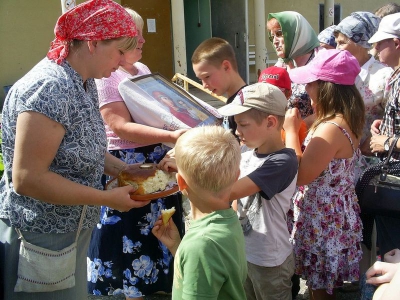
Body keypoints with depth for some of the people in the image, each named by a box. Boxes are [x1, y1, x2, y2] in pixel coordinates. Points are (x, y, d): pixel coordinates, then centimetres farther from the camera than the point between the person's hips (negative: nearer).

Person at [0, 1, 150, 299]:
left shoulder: (85, 83, 3)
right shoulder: (50, 88, -25)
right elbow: (27, 178, -27)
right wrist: (108, 198, -21)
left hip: (71, 229, 9)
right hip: (40, 237, -9)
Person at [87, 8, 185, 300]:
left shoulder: (143, 69, 10)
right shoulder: (105, 76, -17)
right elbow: (121, 128, -25)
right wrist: (172, 136, -33)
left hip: (156, 163, 9)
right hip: (126, 169, -8)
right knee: (131, 236, 5)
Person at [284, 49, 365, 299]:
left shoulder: (332, 128, -30)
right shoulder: (344, 119, 2)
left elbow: (300, 175, -25)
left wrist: (291, 130, -18)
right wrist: (300, 125, 3)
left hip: (323, 220, -9)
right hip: (332, 215, 9)